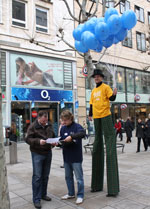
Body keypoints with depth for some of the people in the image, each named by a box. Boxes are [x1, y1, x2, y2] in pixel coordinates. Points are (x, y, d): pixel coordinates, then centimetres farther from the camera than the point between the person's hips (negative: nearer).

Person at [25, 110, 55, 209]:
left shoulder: (49, 125, 7)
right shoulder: (32, 127, -10)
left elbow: (53, 136, 17)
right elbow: (28, 139, -12)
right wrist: (38, 141, -27)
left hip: (48, 153, 6)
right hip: (37, 154, -5)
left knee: (45, 176, 14)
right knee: (37, 176, -4)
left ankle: (43, 194, 30)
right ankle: (36, 199, 6)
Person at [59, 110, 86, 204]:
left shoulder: (77, 126, -11)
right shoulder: (63, 128, 7)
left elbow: (83, 133, -30)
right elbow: (61, 140, 10)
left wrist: (71, 136, -38)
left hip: (76, 157, -6)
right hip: (66, 157, 6)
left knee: (79, 178, 4)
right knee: (68, 176, 17)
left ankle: (80, 195, 18)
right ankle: (71, 193, 33)